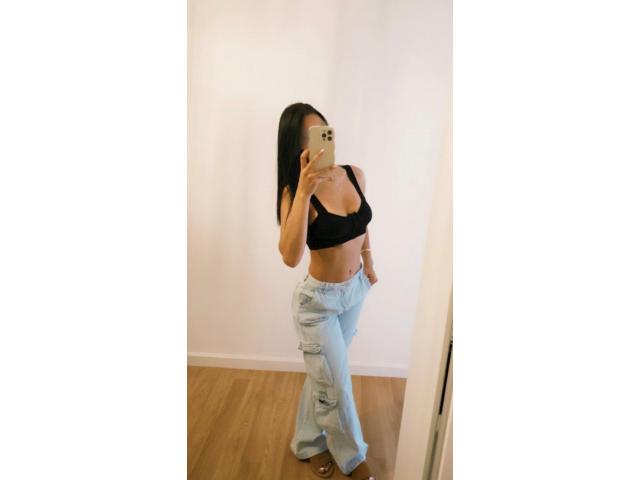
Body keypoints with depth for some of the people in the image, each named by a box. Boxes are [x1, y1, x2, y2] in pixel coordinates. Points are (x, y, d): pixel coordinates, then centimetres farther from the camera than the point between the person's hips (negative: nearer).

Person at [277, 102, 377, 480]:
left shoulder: (355, 174, -7)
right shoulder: (295, 191, -22)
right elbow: (291, 257, -38)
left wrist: (369, 263, 20)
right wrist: (304, 191, -42)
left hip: (356, 290, 6)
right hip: (319, 300, -5)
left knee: (325, 373, 24)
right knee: (336, 385, 11)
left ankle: (310, 442, 52)